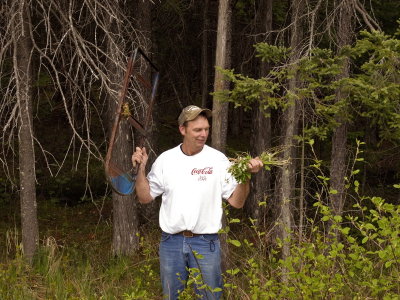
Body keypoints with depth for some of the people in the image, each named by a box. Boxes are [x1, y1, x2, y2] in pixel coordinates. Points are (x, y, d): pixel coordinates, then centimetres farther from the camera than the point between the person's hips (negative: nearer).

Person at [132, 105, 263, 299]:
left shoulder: (218, 160, -3)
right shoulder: (165, 159, 2)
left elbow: (236, 202, -4)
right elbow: (145, 197, 7)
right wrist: (141, 168, -5)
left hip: (205, 242, -2)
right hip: (171, 242, 2)